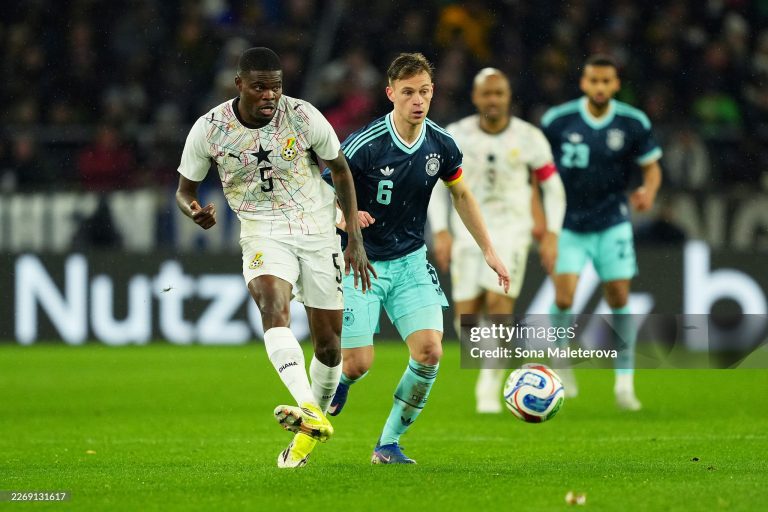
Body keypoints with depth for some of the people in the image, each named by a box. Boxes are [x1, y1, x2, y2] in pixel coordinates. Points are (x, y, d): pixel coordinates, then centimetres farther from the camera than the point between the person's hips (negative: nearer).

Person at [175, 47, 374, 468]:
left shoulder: (304, 117, -10)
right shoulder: (209, 130, -10)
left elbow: (340, 169, 5)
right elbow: (184, 189, 3)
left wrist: (356, 240, 1)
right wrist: (194, 211, -22)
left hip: (317, 231, 1)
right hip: (263, 234, -1)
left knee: (328, 343, 2)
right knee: (273, 306, -32)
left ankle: (310, 432, 27)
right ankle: (310, 412, -48)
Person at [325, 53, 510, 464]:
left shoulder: (440, 145, -4)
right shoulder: (363, 146, -20)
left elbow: (461, 195, 14)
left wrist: (489, 251, 12)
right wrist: (345, 217, -34)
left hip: (410, 262, 4)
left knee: (430, 351, -13)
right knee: (358, 363, -8)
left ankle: (388, 443, 3)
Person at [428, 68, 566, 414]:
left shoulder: (529, 138, -5)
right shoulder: (456, 136, -4)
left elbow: (553, 187, 5)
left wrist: (551, 235, -3)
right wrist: (441, 232, -3)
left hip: (511, 230, -2)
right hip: (467, 232, 2)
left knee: (498, 304, -19)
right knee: (466, 317, -3)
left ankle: (490, 388, -9)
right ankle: (490, 367, 26)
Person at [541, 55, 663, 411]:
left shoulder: (634, 124, -5)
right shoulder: (557, 121, -7)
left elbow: (652, 166, 5)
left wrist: (648, 191, -18)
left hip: (612, 224, 1)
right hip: (567, 226, -1)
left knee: (619, 298, -3)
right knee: (564, 297, -14)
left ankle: (624, 382, 9)